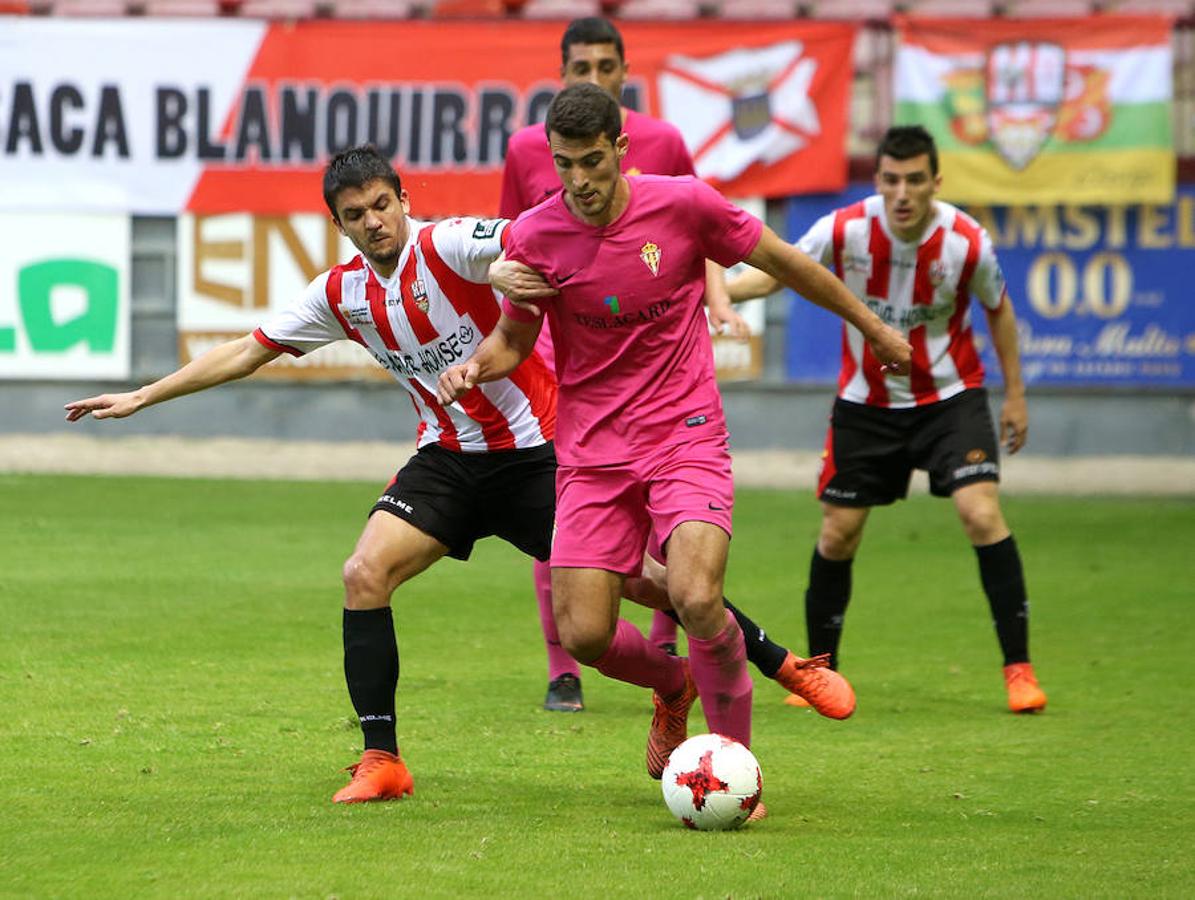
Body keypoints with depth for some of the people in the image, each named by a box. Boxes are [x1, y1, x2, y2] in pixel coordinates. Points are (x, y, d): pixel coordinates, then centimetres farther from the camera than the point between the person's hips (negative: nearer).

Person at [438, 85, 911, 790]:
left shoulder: (684, 204, -9)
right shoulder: (534, 237, -5)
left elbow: (784, 262, 6)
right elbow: (514, 338, 11)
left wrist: (874, 328, 16)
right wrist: (475, 367, -13)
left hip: (686, 437, -2)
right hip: (591, 452, 2)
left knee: (696, 599, -25)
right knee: (583, 636, -6)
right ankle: (673, 687, 30)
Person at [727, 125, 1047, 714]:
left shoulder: (967, 243, -18)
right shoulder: (845, 231, -18)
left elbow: (998, 308, 2)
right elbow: (773, 274, -9)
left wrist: (1015, 394, 6)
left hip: (950, 396, -1)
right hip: (865, 402, 1)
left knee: (982, 514, -18)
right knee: (837, 534, 2)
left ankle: (1018, 668, -9)